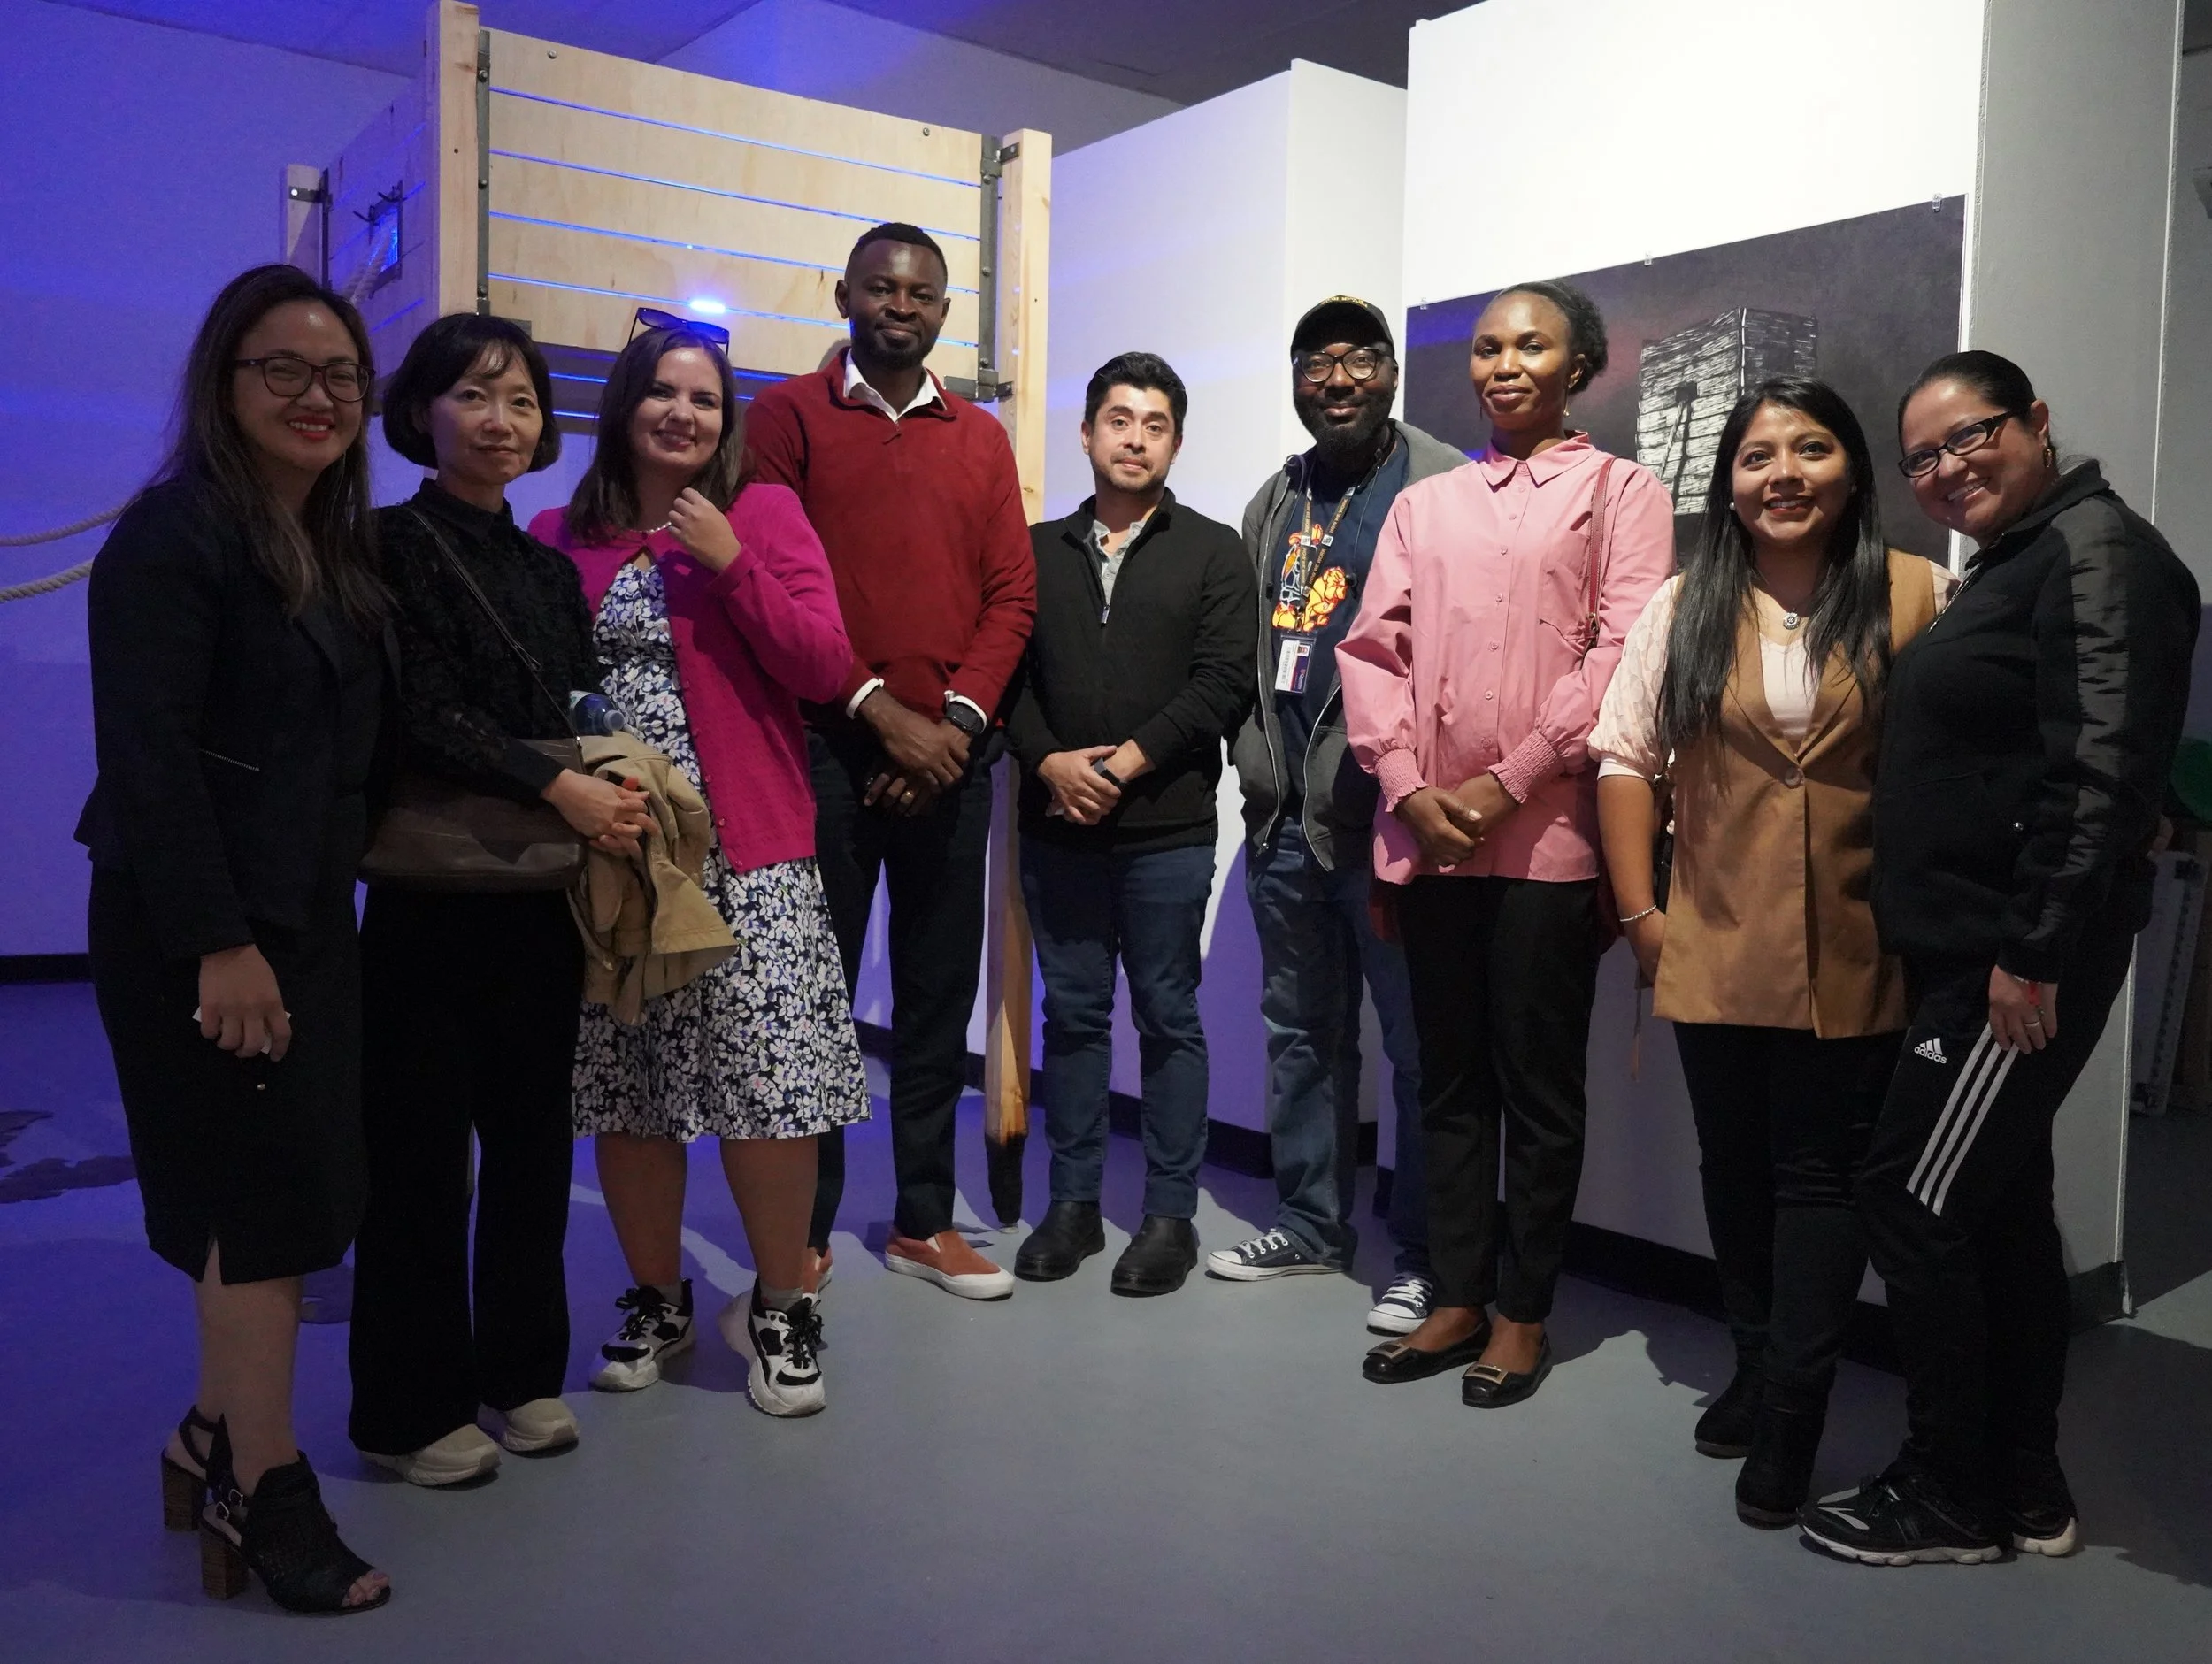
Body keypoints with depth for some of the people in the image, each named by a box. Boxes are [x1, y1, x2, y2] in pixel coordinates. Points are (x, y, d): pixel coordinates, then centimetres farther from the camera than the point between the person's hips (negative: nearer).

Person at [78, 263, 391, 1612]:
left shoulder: (343, 548, 13)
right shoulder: (176, 535, -11)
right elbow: (149, 754, -19)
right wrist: (217, 943, -22)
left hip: (307, 916, 8)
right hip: (201, 929, -8)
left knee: (275, 1193, 13)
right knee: (272, 1191, -4)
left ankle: (223, 1435, 28)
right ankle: (261, 1486, 10)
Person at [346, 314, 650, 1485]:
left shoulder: (548, 568, 14)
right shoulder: (390, 544, -4)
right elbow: (419, 713, -14)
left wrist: (614, 793, -5)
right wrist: (556, 787, -19)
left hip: (545, 894, 6)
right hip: (433, 892, -5)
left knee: (532, 1136, 12)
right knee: (422, 1146, 2)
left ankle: (521, 1368, 27)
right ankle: (410, 1409, 16)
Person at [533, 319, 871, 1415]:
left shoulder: (762, 513, 4)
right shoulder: (560, 537, 10)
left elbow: (824, 667, -4)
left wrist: (731, 562, -11)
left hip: (744, 850, -2)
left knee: (767, 1085, -4)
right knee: (626, 1090, 9)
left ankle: (780, 1310, 16)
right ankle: (656, 1302, 28)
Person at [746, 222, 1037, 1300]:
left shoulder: (981, 439, 15)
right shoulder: (789, 415, 4)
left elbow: (1012, 595, 7)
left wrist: (957, 719, -8)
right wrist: (878, 707, -13)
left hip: (950, 757, 4)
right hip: (825, 749, -3)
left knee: (940, 997, 8)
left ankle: (925, 1222, 20)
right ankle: (805, 1231, 14)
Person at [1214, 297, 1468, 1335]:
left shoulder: (1443, 488, -5)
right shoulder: (1276, 502, 18)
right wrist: (1257, 766, 13)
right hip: (1286, 815, 7)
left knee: (1418, 1043, 1)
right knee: (1300, 1032, 16)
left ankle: (1426, 1257, 14)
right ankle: (1309, 1226, 30)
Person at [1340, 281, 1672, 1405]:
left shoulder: (1621, 493, 4)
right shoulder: (1423, 504, 17)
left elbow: (1624, 654, -8)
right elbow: (1373, 649, 9)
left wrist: (1508, 782, -13)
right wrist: (1410, 788, -5)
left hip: (1547, 835, -4)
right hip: (1427, 836, 4)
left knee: (1537, 1087, 4)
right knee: (1449, 1079, 11)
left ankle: (1523, 1313, 17)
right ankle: (1457, 1298, 23)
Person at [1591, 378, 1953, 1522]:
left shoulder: (1920, 598, -3)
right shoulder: (1685, 607, 4)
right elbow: (1626, 756, 4)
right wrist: (1639, 912, -1)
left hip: (1857, 958, -2)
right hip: (1715, 949, 3)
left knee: (1822, 1172, 3)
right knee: (1736, 1167, 14)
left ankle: (1789, 1409, 14)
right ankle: (1757, 1366, 32)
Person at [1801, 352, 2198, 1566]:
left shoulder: (2095, 547, -12)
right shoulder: (2005, 566, 18)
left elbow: (2100, 769, -22)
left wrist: (2034, 951, -24)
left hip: (2020, 962, -10)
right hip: (1969, 952, 10)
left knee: (1911, 1204, -4)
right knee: (1999, 1207, 14)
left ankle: (1949, 1496, 11)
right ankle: (2026, 1487, 27)